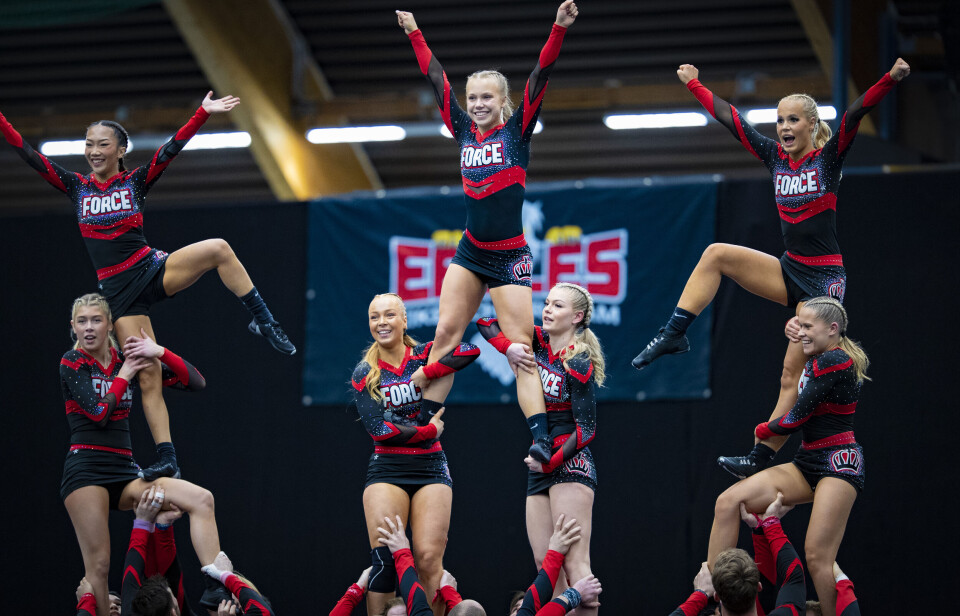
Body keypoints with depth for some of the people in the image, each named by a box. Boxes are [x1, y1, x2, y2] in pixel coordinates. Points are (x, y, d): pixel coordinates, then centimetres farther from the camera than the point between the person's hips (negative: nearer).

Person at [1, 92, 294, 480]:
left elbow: (172, 148, -5)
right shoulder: (76, 187, 9)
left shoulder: (136, 182, 5)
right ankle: (167, 461, -3)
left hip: (153, 270, -1)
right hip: (119, 292, 1)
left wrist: (203, 113, -16)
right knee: (147, 377, -5)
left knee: (218, 249, -28)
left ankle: (263, 322, -16)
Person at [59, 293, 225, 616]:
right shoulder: (71, 363, 1)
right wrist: (124, 375, -2)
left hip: (125, 473, 5)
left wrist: (159, 352, -5)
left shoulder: (127, 359, 13)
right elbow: (98, 412, -14)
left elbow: (196, 382, 9)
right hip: (86, 470, -5)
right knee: (98, 565, -13)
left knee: (201, 499, -16)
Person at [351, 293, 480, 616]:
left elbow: (471, 351, -13)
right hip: (387, 469, 0)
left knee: (429, 558, -11)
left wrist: (423, 374, -17)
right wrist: (429, 430, -6)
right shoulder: (364, 374, 5)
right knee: (385, 558, -13)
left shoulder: (426, 356, 5)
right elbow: (379, 429, -5)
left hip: (431, 467, 0)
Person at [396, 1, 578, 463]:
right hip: (470, 252, 5)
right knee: (445, 334, -1)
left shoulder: (517, 130, -3)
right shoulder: (465, 131, 8)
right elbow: (436, 80, 14)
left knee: (520, 348, -10)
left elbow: (539, 79, -13)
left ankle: (539, 438, -17)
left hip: (509, 258, -5)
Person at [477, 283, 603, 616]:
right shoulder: (538, 341, 7)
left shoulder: (578, 364, -12)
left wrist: (551, 462, -17)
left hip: (569, 464, -8)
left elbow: (586, 429, -13)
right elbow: (485, 322, 8)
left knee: (573, 565, -16)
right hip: (540, 468, 8)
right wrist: (508, 348, -9)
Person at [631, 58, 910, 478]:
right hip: (789, 272, 6)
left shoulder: (828, 158, -7)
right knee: (716, 254, -7)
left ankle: (762, 459, -5)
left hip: (823, 281, -6)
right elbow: (730, 119, 13)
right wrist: (694, 85, 19)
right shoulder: (776, 158, 7)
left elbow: (855, 113, -23)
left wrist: (891, 79, -36)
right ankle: (674, 335, -7)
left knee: (792, 373, -6)